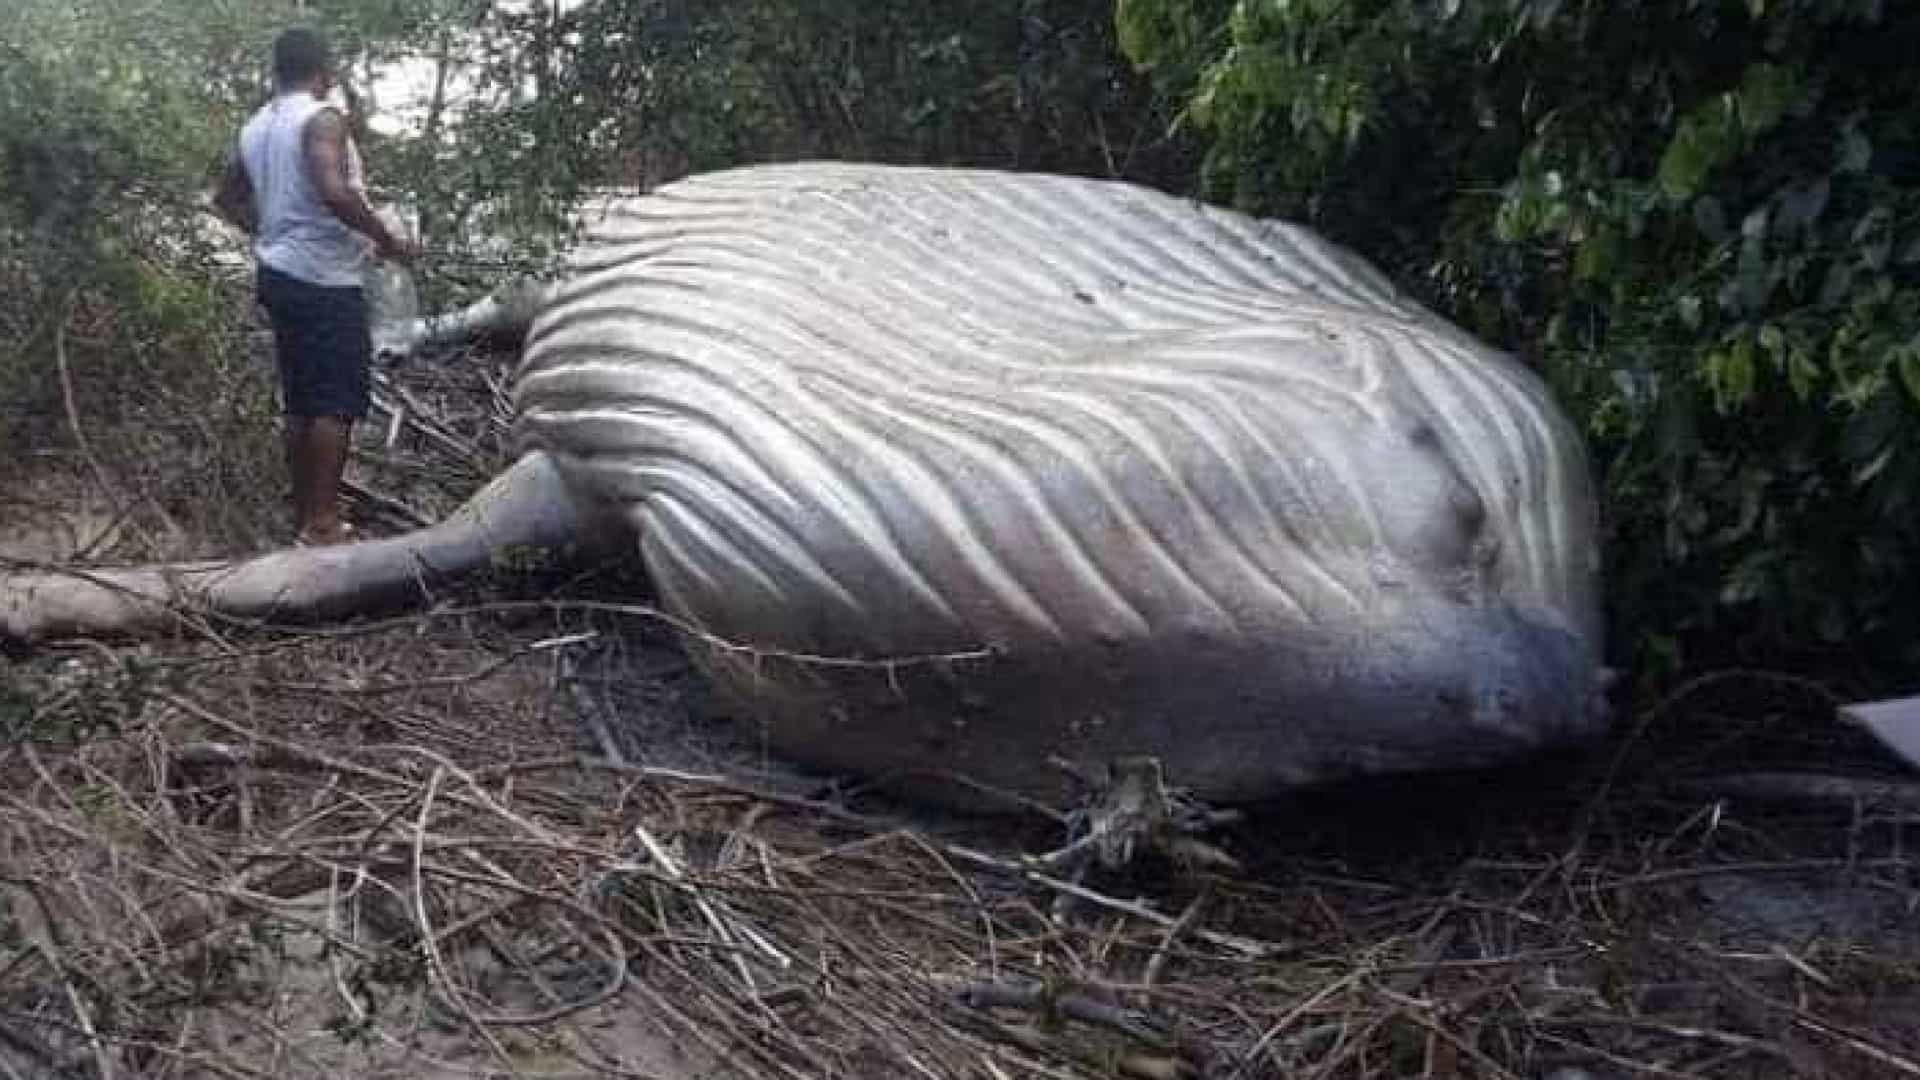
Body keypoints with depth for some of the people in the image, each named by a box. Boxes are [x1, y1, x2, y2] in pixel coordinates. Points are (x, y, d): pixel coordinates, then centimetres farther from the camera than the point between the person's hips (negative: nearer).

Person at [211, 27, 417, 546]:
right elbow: (335, 193, -27)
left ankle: (305, 517, 18)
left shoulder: (255, 128, 14)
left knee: (300, 402, 13)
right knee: (337, 403, -5)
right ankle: (322, 524, -5)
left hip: (278, 274, 9)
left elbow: (226, 199, 24)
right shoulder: (322, 118, -12)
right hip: (325, 280, -8)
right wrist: (388, 241, -16)